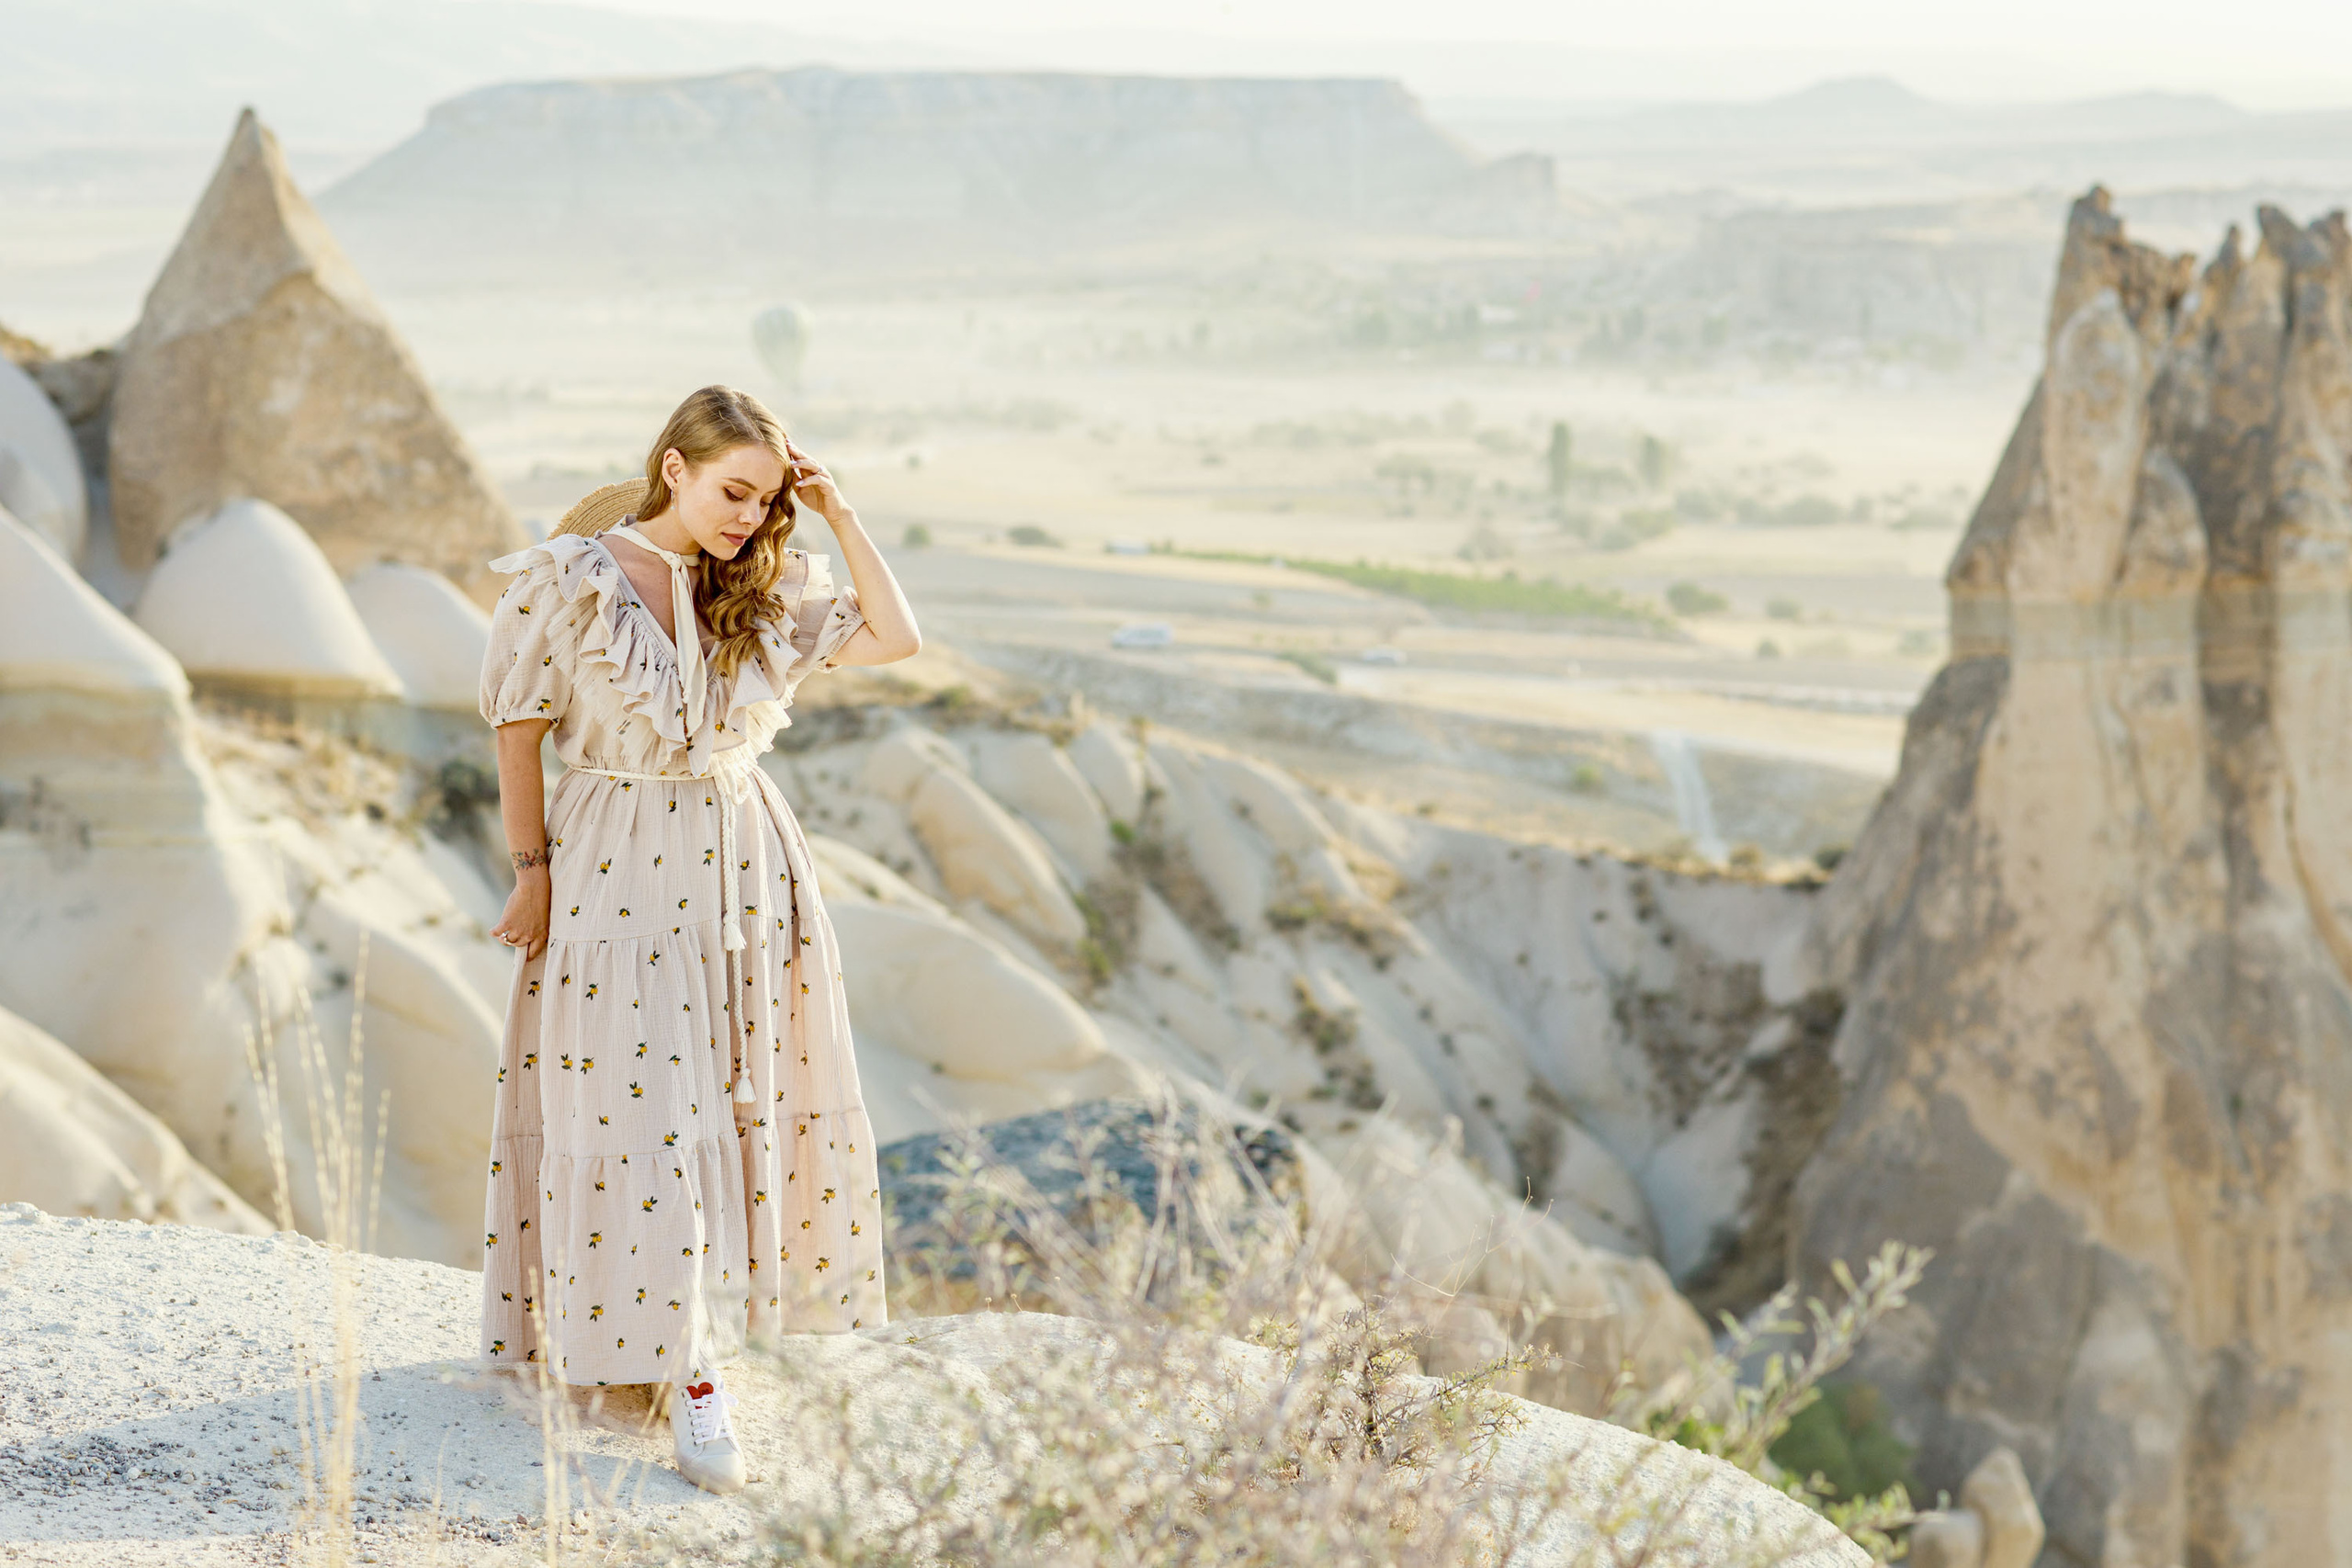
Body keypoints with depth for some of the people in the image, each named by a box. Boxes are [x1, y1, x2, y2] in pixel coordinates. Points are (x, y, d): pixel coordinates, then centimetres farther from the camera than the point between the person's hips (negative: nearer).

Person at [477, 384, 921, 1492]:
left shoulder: (765, 588, 4)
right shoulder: (571, 580, -10)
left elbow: (896, 637, 3)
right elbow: (517, 731, -4)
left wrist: (840, 518, -2)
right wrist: (532, 869, -4)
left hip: (745, 858, 5)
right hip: (618, 870, -5)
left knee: (743, 1098, 8)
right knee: (640, 1113, -7)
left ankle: (709, 1309, 24)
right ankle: (690, 1376, -8)